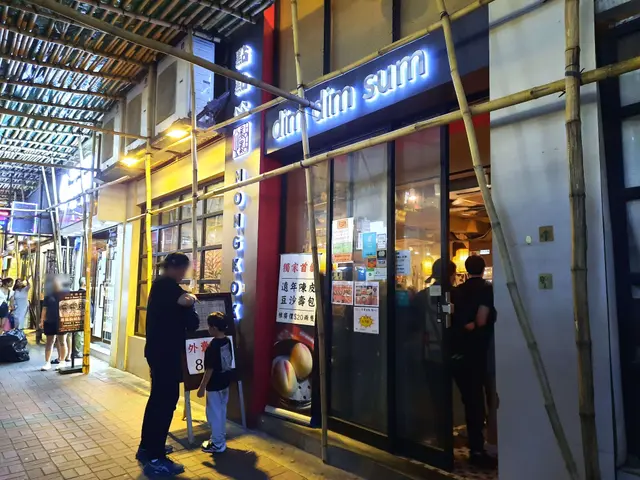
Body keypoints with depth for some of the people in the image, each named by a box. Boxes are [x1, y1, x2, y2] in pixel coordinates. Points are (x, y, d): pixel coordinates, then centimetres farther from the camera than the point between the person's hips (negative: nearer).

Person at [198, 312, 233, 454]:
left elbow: (209, 369, -21)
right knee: (221, 411, 20)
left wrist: (202, 387, -14)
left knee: (214, 413, 6)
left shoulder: (213, 346, -23)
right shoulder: (227, 341, 0)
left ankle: (217, 444, 15)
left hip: (214, 385, -8)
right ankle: (220, 438, 32)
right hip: (225, 382, 8)